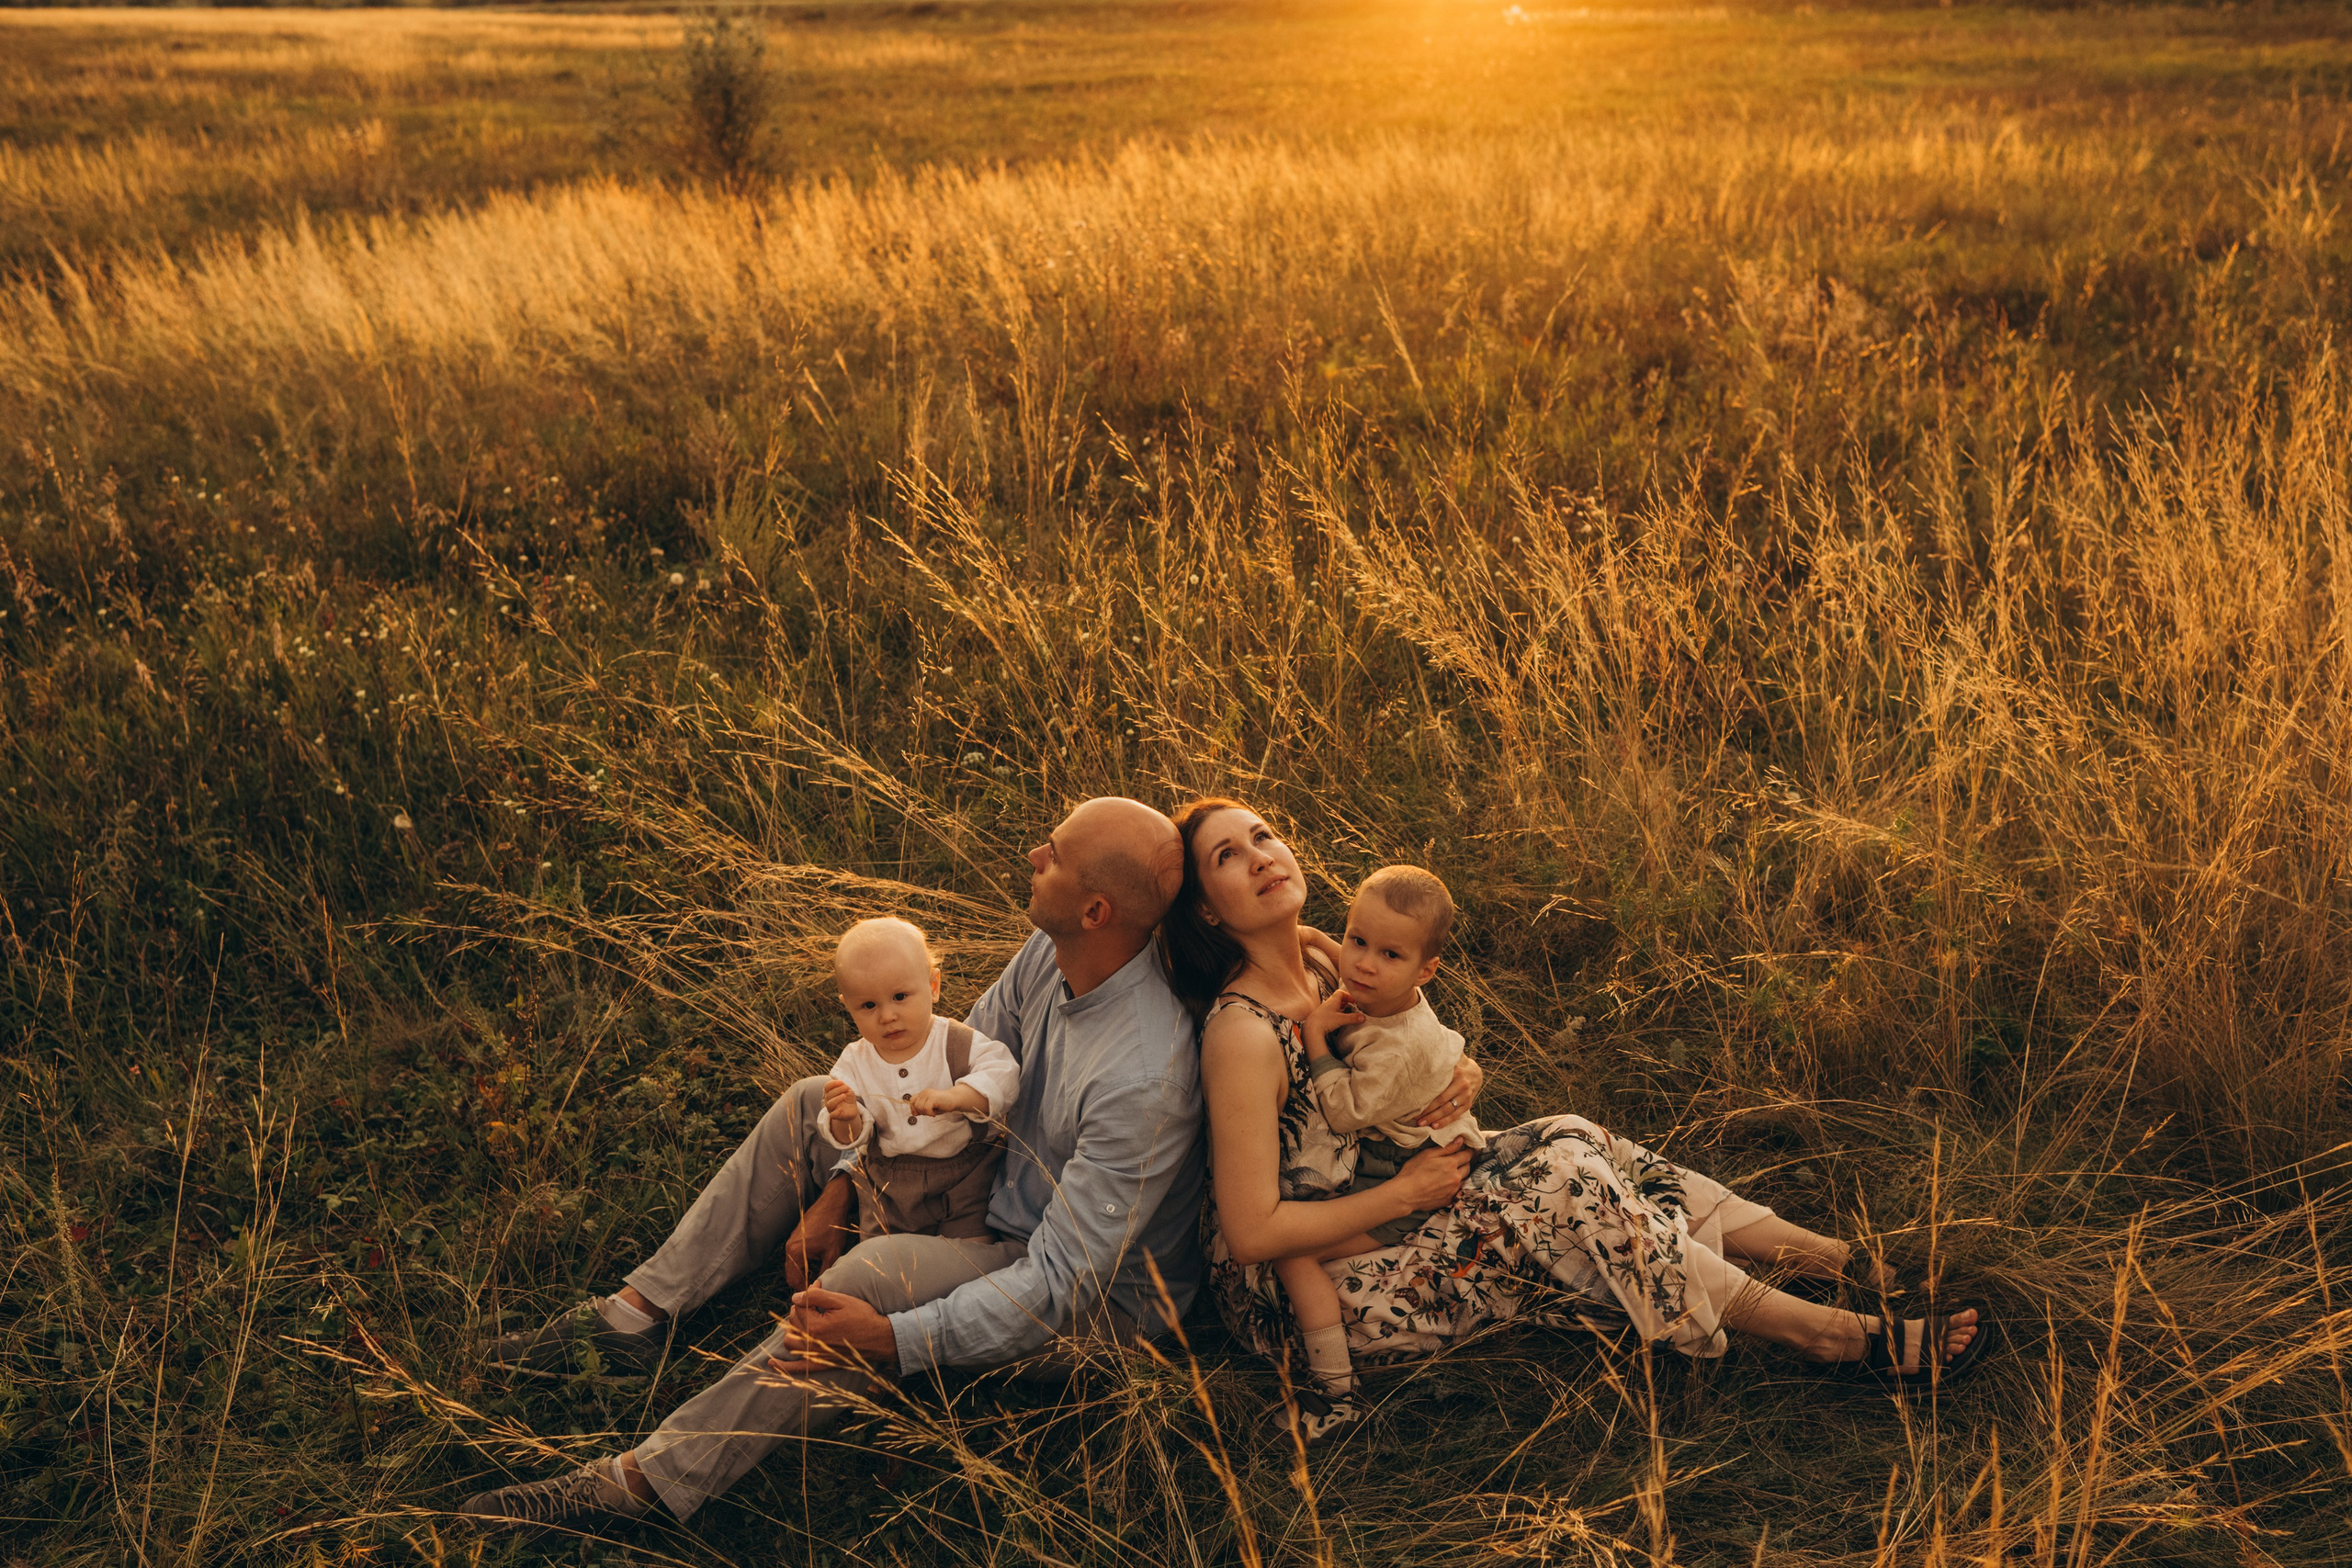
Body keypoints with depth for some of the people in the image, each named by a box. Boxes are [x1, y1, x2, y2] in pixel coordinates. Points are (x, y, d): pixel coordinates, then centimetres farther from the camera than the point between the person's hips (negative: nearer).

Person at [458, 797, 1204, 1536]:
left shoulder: (1144, 1078, -36)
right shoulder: (1051, 954, -10)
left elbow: (1058, 1277, -32)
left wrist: (892, 1340, -36)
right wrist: (835, 1191, -2)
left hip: (1101, 1298, -9)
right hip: (1005, 1196, 9)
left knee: (877, 1272, -33)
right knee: (811, 1103, 4)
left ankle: (649, 1481, -21)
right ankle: (639, 1310, 5)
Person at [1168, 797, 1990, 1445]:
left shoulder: (1313, 969, 2)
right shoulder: (1243, 1033, -25)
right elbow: (1253, 1232, -26)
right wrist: (1407, 1191, -17)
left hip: (1368, 1211, 9)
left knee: (1566, 1144, -6)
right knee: (1559, 1186, -20)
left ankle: (1847, 1261, -5)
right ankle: (1838, 1335, -13)